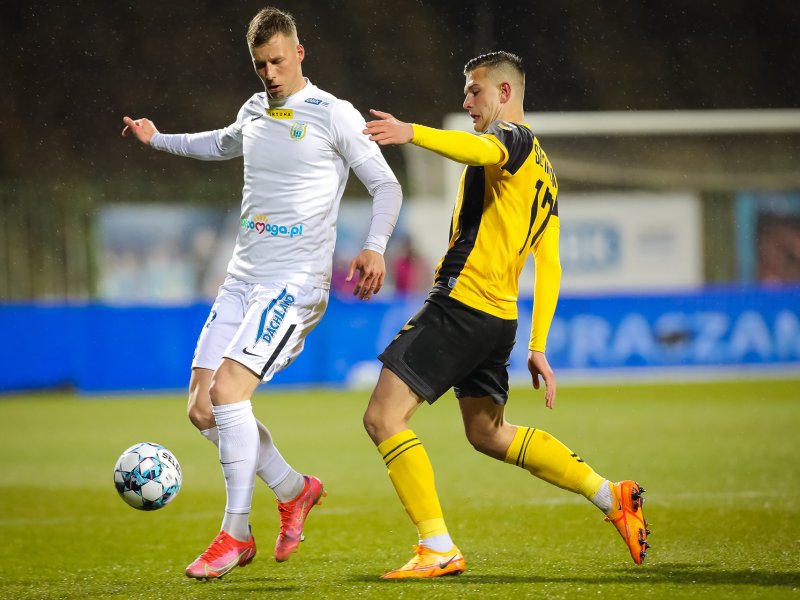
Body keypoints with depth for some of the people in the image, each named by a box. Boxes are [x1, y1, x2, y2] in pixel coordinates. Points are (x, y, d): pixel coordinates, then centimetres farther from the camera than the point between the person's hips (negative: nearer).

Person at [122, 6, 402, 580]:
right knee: (202, 408, 0)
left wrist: (375, 246, -20)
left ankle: (236, 533, -10)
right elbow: (223, 145, 39)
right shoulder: (254, 112, 15)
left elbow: (386, 186, -6)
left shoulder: (334, 116, -6)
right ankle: (294, 489, 20)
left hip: (296, 283, -7)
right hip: (242, 279, 8)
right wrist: (158, 139, 34)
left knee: (227, 390, -20)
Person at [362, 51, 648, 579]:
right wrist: (538, 347, 20)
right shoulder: (543, 172, 23)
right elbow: (550, 267, 21)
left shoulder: (512, 134, -6)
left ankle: (439, 549, -12)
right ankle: (611, 496, 24)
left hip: (460, 304, -10)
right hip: (500, 318, 10)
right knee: (488, 434, 24)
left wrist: (412, 133, -48)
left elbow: (482, 151, -34)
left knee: (383, 417, -8)